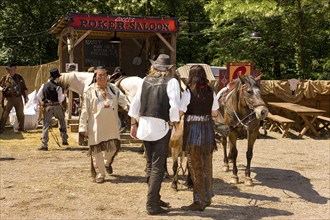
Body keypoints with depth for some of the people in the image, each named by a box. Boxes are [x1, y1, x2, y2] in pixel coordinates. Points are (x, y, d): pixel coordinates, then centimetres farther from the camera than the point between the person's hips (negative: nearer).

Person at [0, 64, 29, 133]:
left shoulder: (19, 78, 7)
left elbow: (24, 88, 11)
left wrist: (26, 96, 3)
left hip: (18, 98, 2)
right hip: (8, 98, -2)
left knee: (21, 114, 9)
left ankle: (21, 128, 24)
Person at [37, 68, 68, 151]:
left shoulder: (44, 85, 1)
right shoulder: (58, 87, -8)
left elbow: (38, 96, 4)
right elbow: (60, 100, -6)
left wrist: (42, 103, 17)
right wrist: (63, 95, 12)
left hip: (47, 107, 2)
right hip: (57, 107, -1)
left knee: (46, 125, 2)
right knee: (62, 122, 21)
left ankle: (44, 145, -4)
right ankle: (64, 140, 24)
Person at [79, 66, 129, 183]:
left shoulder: (113, 88, 11)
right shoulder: (90, 91, 0)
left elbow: (121, 98, -1)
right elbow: (85, 110, -1)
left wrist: (127, 106, -24)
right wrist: (83, 127, -5)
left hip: (111, 125, 3)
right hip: (96, 126, -3)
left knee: (114, 146, 7)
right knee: (97, 150, 0)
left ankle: (107, 163, 39)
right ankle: (99, 174, 13)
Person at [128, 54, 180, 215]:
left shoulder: (146, 80, 8)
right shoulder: (171, 81, -5)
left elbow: (135, 103, 7)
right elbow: (175, 105, -16)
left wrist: (133, 124, 14)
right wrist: (172, 123, -4)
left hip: (145, 125, 5)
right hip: (161, 125, -5)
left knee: (150, 164, 18)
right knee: (158, 167, 1)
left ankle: (155, 198, 30)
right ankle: (151, 205, 3)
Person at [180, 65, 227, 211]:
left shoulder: (188, 92, -13)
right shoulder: (211, 92, 2)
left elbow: (179, 113, -12)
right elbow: (215, 113, 8)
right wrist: (223, 122, 27)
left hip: (193, 131, -5)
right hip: (208, 130, 5)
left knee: (195, 166, 2)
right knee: (207, 166, 17)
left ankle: (199, 202, 6)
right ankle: (207, 198, 30)